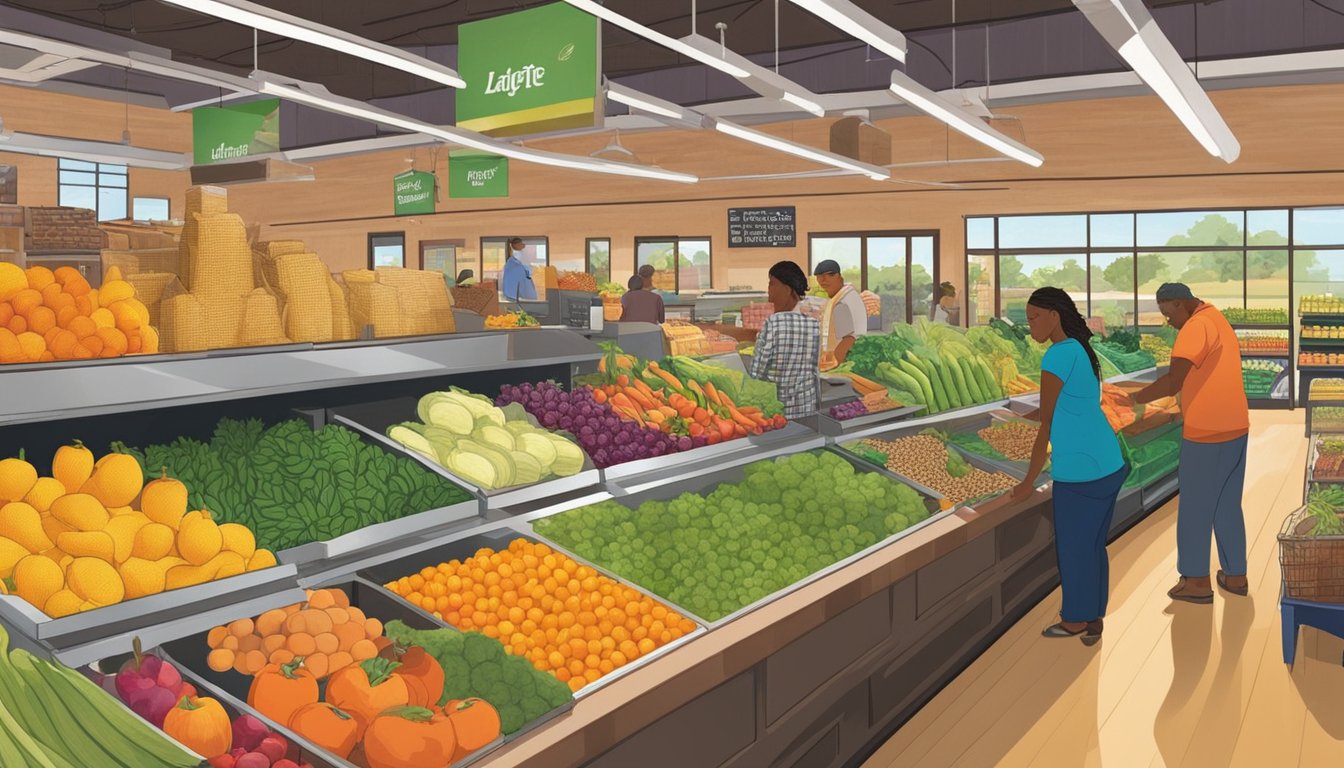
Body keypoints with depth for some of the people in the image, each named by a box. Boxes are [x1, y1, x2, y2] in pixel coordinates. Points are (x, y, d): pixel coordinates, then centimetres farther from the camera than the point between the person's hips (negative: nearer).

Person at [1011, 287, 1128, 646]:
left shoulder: (1058, 356, -15)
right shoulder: (1081, 352, 11)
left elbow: (1047, 426, -11)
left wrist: (1029, 482, -5)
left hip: (1079, 471, -8)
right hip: (1107, 464, 8)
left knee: (1073, 546, 8)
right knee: (1093, 544, 16)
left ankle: (1077, 618, 23)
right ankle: (1093, 617, 26)